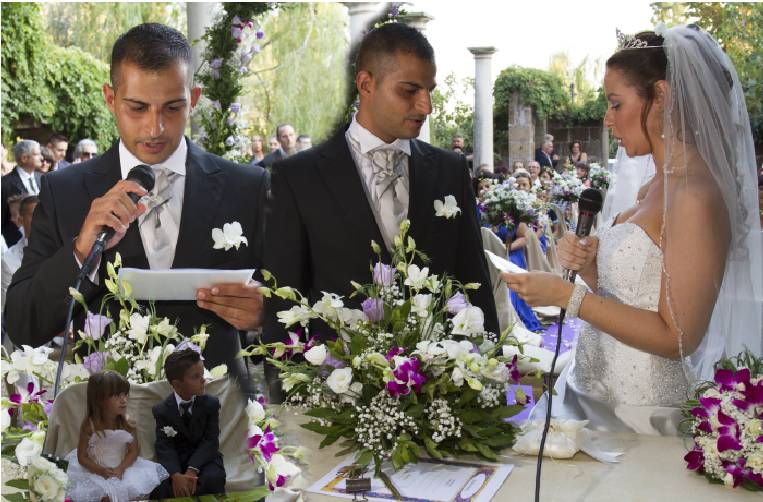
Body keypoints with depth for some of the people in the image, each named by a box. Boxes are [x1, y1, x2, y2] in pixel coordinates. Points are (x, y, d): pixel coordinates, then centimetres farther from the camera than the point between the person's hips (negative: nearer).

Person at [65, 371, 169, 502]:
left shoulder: (128, 423, -11)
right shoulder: (89, 425, -16)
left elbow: (133, 451, -5)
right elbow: (82, 456, -11)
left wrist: (120, 468, -22)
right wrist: (101, 471, -24)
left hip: (123, 468, 2)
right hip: (94, 470, -2)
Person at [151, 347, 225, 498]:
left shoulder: (211, 403, -3)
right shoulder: (161, 410, -4)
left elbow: (210, 441, -11)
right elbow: (164, 446, -12)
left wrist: (192, 470, -28)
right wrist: (176, 475, -32)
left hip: (204, 458, 0)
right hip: (175, 461, 0)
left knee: (213, 479, -33)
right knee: (160, 486, -30)